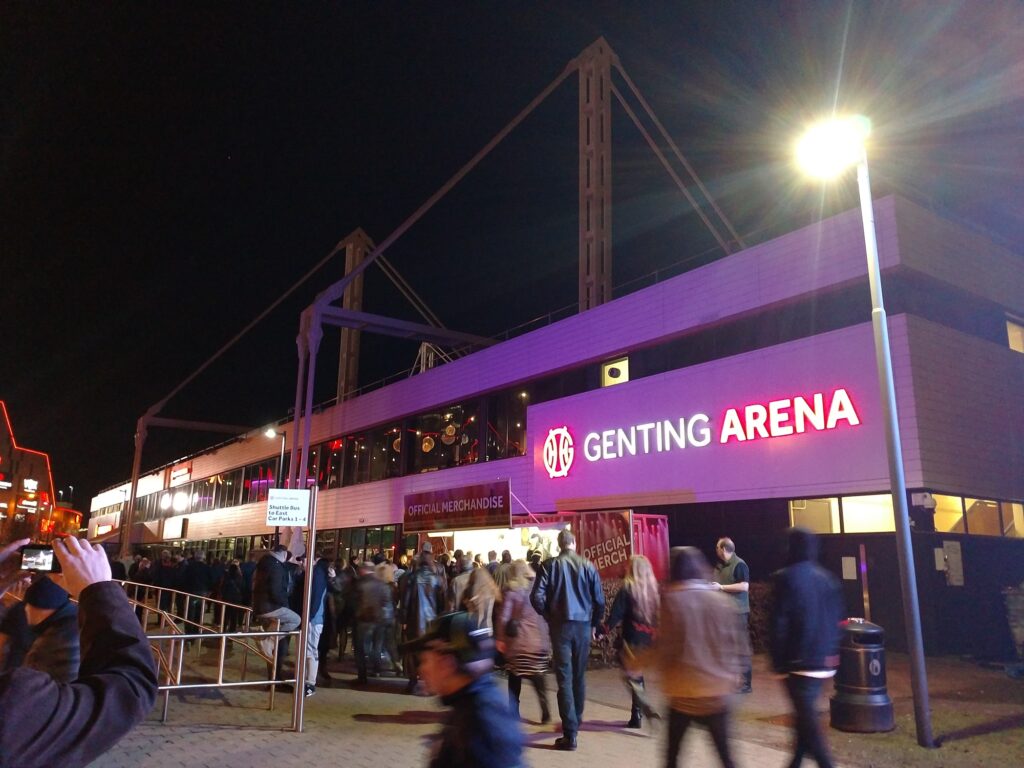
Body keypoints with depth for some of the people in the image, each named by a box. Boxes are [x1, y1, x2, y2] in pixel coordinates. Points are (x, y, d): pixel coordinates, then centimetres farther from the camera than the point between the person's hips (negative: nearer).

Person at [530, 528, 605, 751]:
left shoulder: (551, 565, -5)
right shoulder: (587, 565, -1)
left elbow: (537, 596, -11)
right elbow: (599, 599, 0)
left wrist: (548, 616, 5)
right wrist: (594, 624, 13)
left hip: (561, 625, -2)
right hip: (583, 625, 2)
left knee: (565, 678, -1)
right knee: (579, 676, 17)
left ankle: (570, 734, -4)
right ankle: (576, 722, 31)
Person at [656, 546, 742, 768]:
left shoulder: (671, 600, -8)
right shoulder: (721, 600, 0)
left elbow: (665, 648, -7)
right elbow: (733, 647, 3)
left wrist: (668, 676, 10)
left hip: (683, 693, -2)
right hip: (718, 692, 2)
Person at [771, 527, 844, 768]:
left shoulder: (786, 578, -13)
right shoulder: (827, 578, 7)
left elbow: (779, 624, -14)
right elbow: (837, 618, 11)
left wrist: (778, 660, -6)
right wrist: (831, 652, 17)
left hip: (799, 660, -7)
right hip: (824, 660, 7)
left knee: (806, 717, 1)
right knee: (806, 713, 19)